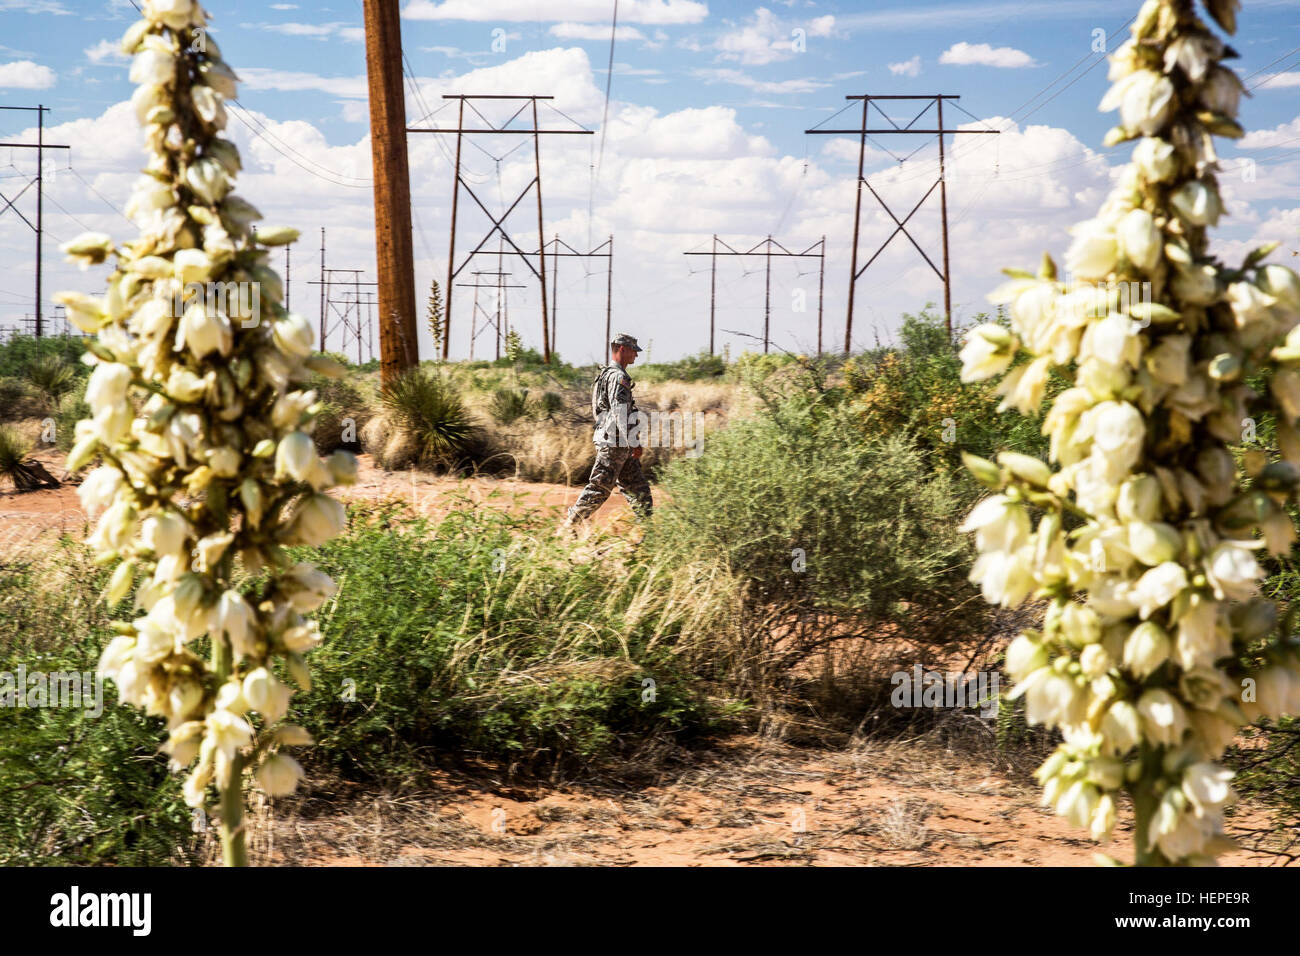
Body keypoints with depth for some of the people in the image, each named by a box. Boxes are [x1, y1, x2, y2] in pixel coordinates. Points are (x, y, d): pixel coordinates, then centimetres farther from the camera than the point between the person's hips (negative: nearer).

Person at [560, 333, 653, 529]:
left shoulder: (608, 374, 18)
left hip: (621, 446, 10)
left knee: (638, 487, 10)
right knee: (599, 488, -7)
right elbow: (621, 413, -24)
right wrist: (634, 443, -24)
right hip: (614, 443, -10)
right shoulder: (617, 377, -15)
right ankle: (569, 525, -3)